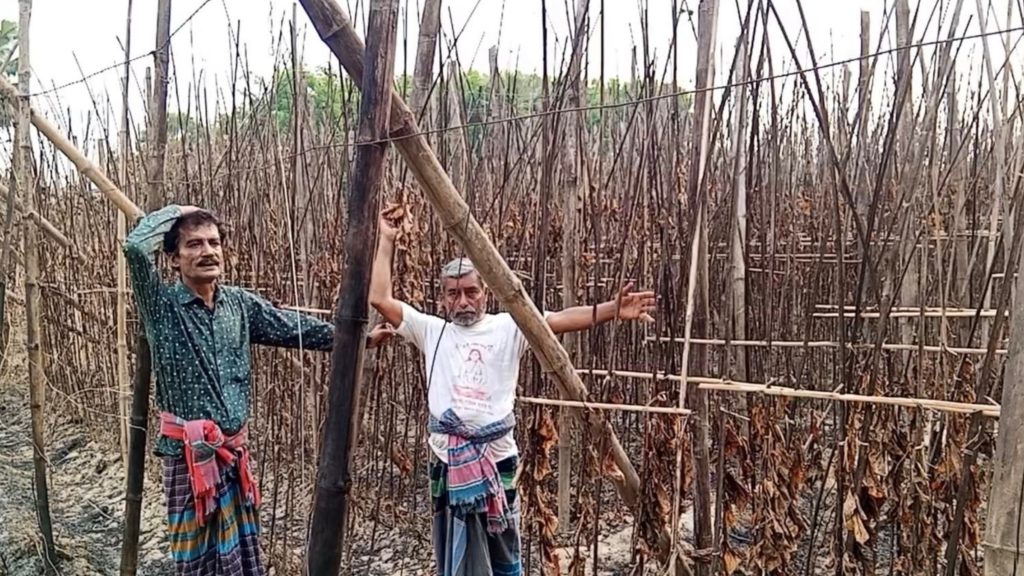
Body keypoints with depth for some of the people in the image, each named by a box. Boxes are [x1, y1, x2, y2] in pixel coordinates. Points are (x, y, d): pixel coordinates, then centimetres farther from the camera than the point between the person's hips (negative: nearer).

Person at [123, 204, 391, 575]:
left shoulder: (240, 303, 6)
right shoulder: (162, 304, -10)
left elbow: (293, 328, 12)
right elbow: (137, 246, -26)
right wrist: (175, 212, -9)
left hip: (236, 450, 5)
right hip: (191, 454, -5)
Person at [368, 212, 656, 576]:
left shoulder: (508, 328, 3)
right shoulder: (432, 331, 7)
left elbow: (562, 319, -9)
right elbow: (380, 299, 2)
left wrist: (613, 310, -22)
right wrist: (386, 240, 4)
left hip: (496, 458, -1)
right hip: (449, 460, 1)